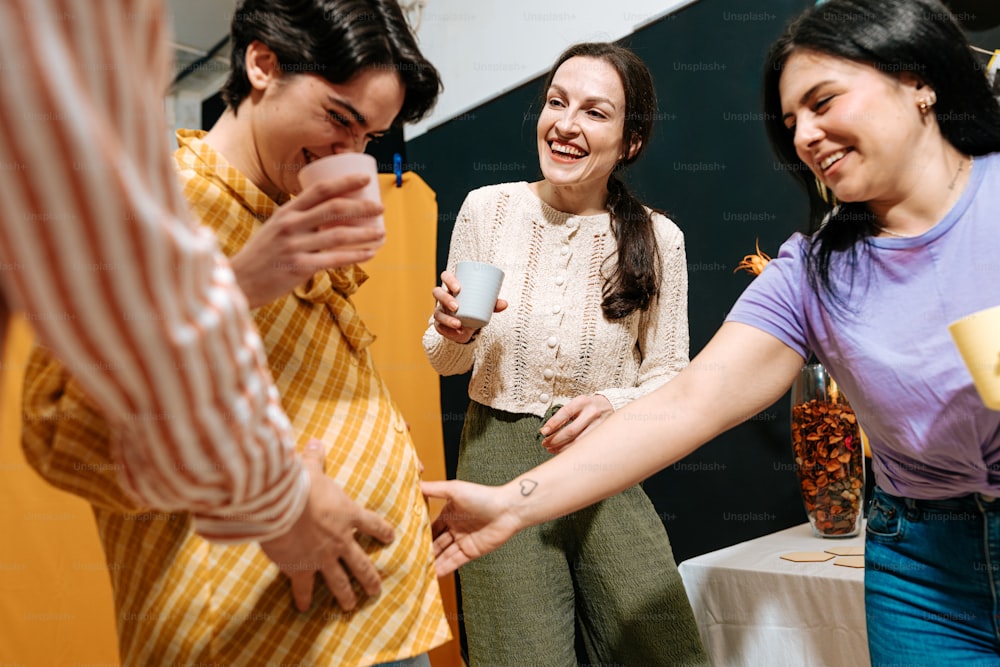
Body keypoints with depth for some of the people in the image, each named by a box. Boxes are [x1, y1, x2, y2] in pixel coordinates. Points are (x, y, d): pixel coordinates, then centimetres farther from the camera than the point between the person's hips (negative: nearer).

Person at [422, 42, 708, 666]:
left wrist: (614, 404, -18)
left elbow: (670, 376, 2)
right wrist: (456, 334, -15)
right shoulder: (488, 208, -3)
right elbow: (445, 362, 7)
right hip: (499, 460, 0)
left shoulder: (657, 239, -6)